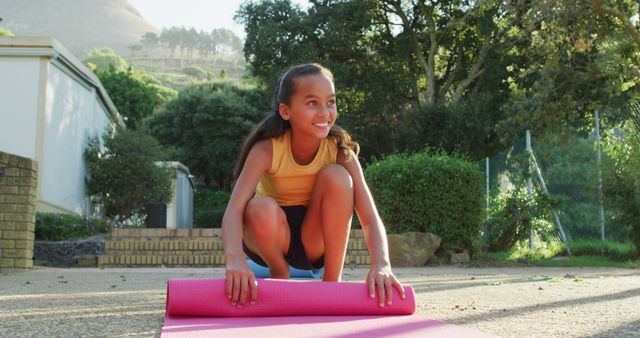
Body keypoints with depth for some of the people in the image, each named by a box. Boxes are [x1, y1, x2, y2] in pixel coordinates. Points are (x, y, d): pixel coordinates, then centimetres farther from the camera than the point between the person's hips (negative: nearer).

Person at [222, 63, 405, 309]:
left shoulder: (340, 151, -19)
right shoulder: (267, 149, -23)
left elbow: (370, 218, -26)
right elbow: (234, 208, -35)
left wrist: (381, 264, -47)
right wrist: (234, 259, -57)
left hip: (315, 241, 1)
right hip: (272, 238, -1)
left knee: (336, 176, -26)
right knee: (261, 208, -36)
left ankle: (332, 282, -14)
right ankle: (279, 277, -3)